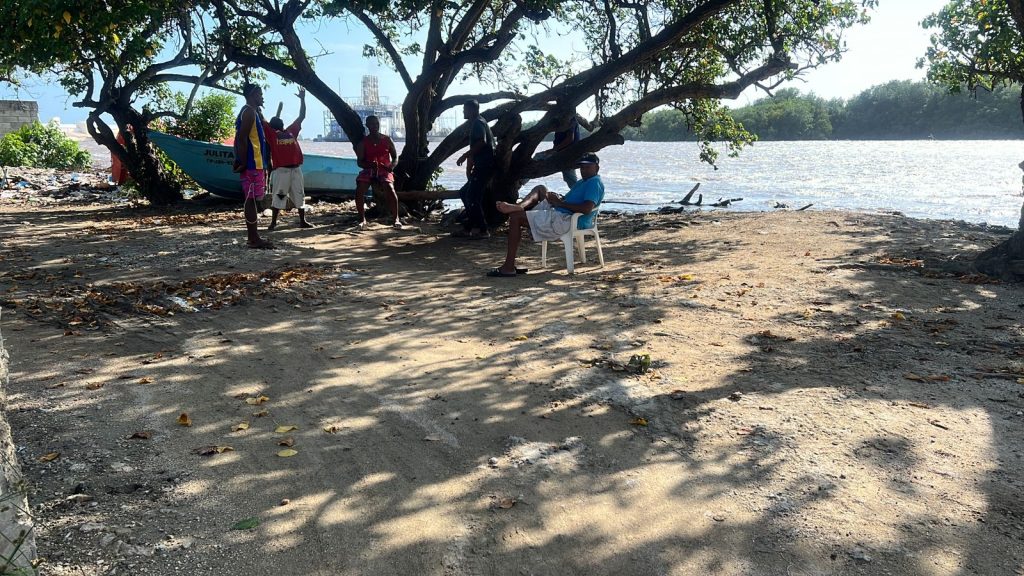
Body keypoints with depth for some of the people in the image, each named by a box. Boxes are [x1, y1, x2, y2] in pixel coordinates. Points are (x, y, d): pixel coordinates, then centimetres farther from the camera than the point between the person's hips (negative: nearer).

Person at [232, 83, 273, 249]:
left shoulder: (253, 112, 20)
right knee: (251, 199, -8)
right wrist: (243, 163, -21)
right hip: (252, 164, -10)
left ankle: (254, 237, 14)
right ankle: (253, 239, -6)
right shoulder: (249, 112, -11)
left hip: (256, 163, 10)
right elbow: (241, 138, -20)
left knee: (252, 200, 10)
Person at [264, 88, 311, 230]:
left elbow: (301, 116, 22)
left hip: (296, 169, 4)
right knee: (278, 196, -1)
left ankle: (302, 221, 15)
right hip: (281, 170, -4)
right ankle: (273, 222, 6)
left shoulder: (292, 131, 18)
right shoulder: (271, 134, 7)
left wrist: (302, 99, 20)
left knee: (300, 195, 8)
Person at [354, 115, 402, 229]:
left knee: (390, 188, -32)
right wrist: (369, 165, -23)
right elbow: (360, 161, 0)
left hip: (384, 170, -1)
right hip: (368, 170, 1)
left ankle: (396, 219, -22)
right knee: (359, 189, -28)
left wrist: (392, 166, -16)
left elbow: (395, 157, 8)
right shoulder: (363, 142, 5)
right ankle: (362, 219, -15)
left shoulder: (387, 140, 6)